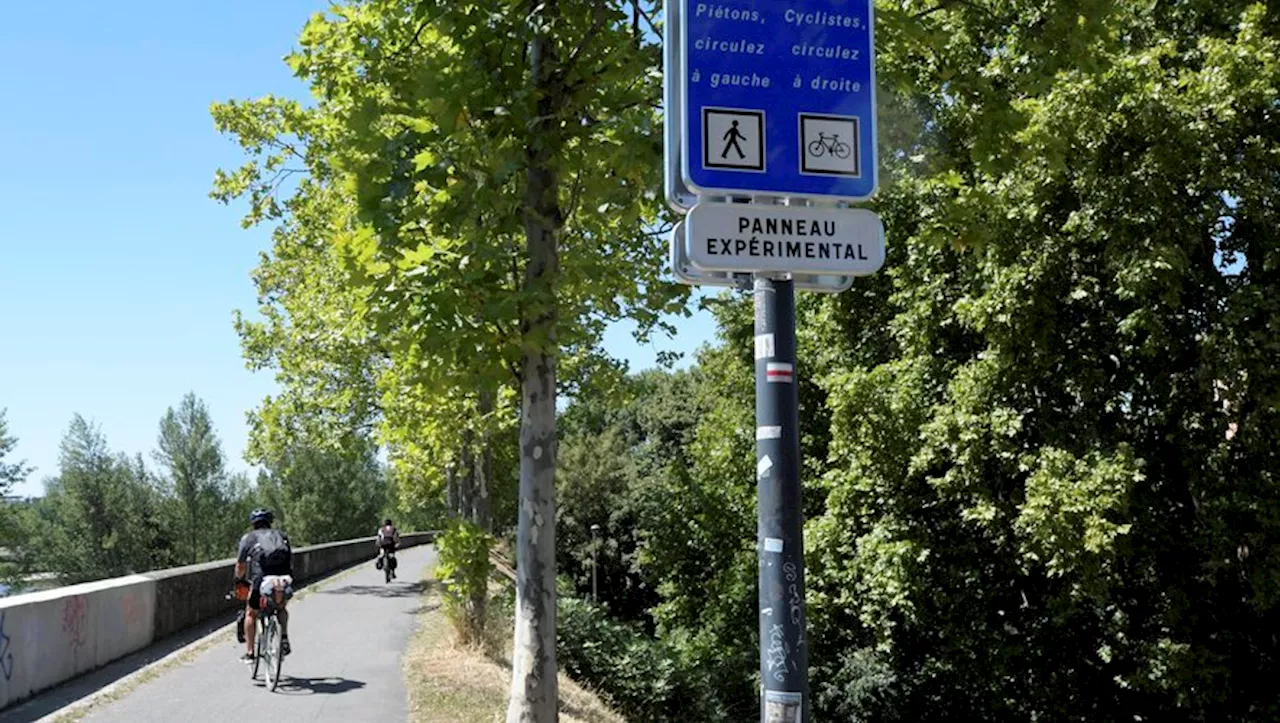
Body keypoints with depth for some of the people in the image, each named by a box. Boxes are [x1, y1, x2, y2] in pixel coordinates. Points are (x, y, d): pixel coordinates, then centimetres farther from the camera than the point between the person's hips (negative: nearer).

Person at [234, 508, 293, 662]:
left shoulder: (248, 538, 17)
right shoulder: (281, 535, 24)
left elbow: (240, 566, 21)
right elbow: (290, 560, 23)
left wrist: (239, 581, 39)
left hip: (261, 577, -2)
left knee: (251, 614, 20)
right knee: (281, 608, 31)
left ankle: (250, 653, 20)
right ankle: (284, 637, 11)